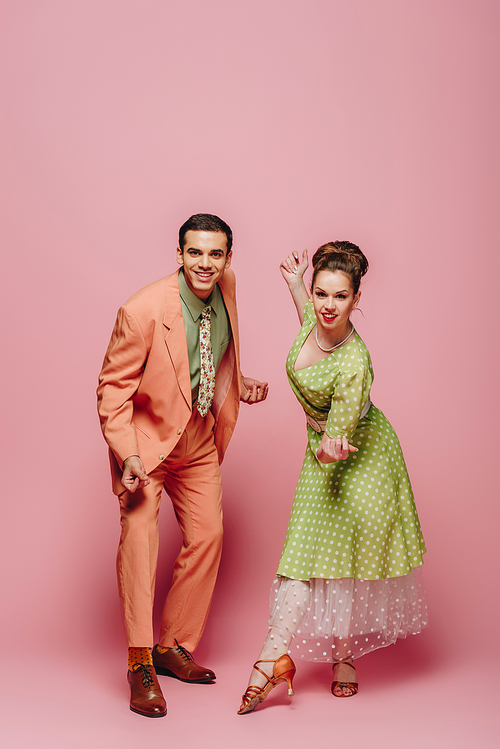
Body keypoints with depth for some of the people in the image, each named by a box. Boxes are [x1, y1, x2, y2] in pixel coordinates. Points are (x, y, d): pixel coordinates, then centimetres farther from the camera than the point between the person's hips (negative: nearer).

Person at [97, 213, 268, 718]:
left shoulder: (225, 287, -7)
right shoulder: (143, 311, -26)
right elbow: (113, 386, -19)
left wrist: (238, 386, 5)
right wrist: (128, 454, -28)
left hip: (200, 438, 6)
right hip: (148, 436, -6)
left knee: (207, 535, 8)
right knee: (139, 532, -17)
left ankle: (175, 647, 25)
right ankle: (141, 664, -6)